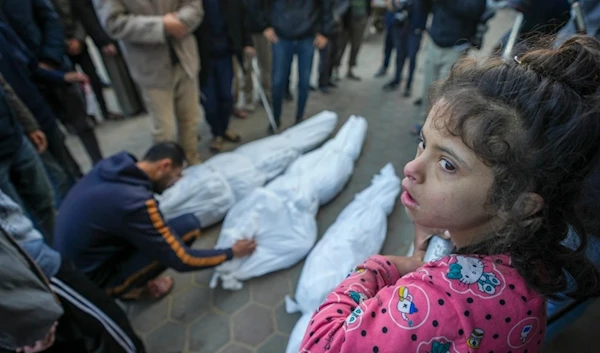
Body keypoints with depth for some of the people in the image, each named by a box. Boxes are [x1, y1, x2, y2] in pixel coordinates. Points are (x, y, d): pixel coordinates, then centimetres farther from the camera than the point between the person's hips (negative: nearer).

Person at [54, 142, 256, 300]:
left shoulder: (114, 165, -8)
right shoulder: (136, 202, -30)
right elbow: (181, 260, -20)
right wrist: (231, 253, -8)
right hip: (92, 278, -8)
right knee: (188, 226, -20)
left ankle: (128, 284, 12)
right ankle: (131, 290, 2)